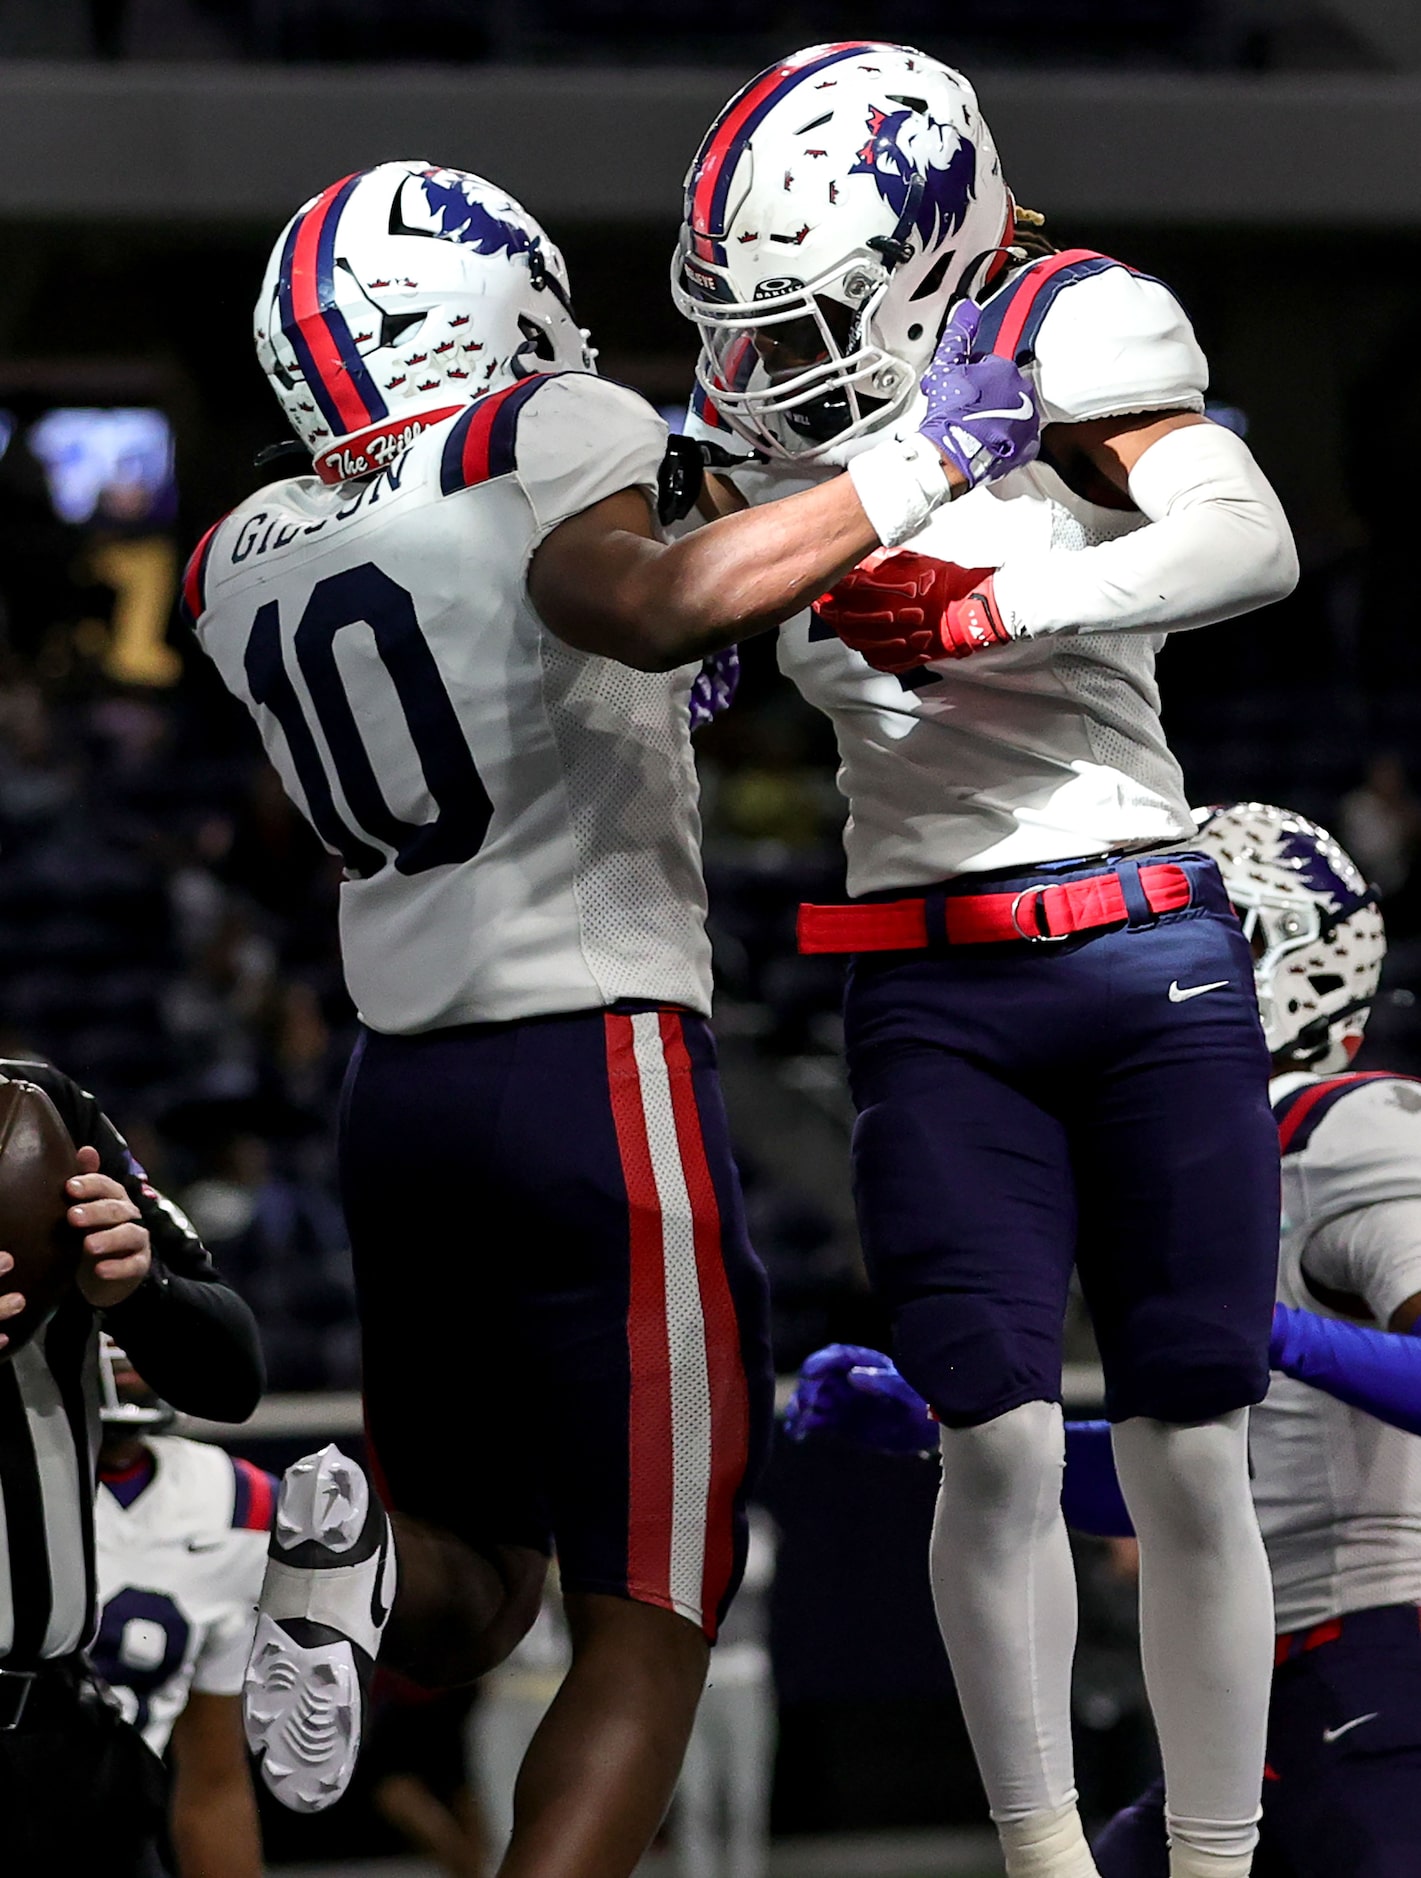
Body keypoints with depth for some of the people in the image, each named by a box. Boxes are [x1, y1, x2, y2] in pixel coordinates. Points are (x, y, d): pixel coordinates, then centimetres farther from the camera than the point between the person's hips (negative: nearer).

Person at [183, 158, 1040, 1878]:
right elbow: (647, 606, -28)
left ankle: (356, 1552, -12)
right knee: (644, 1638, 0)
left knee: (476, 1593, 21)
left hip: (395, 1085, 6)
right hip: (595, 1079, -6)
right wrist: (916, 469, -21)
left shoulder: (243, 562, 10)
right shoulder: (547, 437, -9)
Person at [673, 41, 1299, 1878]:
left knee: (1188, 1453, 2)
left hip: (1150, 960, -3)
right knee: (999, 1445, -7)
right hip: (931, 996, 3)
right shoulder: (772, 419, 8)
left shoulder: (1067, 329, -8)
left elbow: (1251, 542, -21)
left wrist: (995, 605, -32)